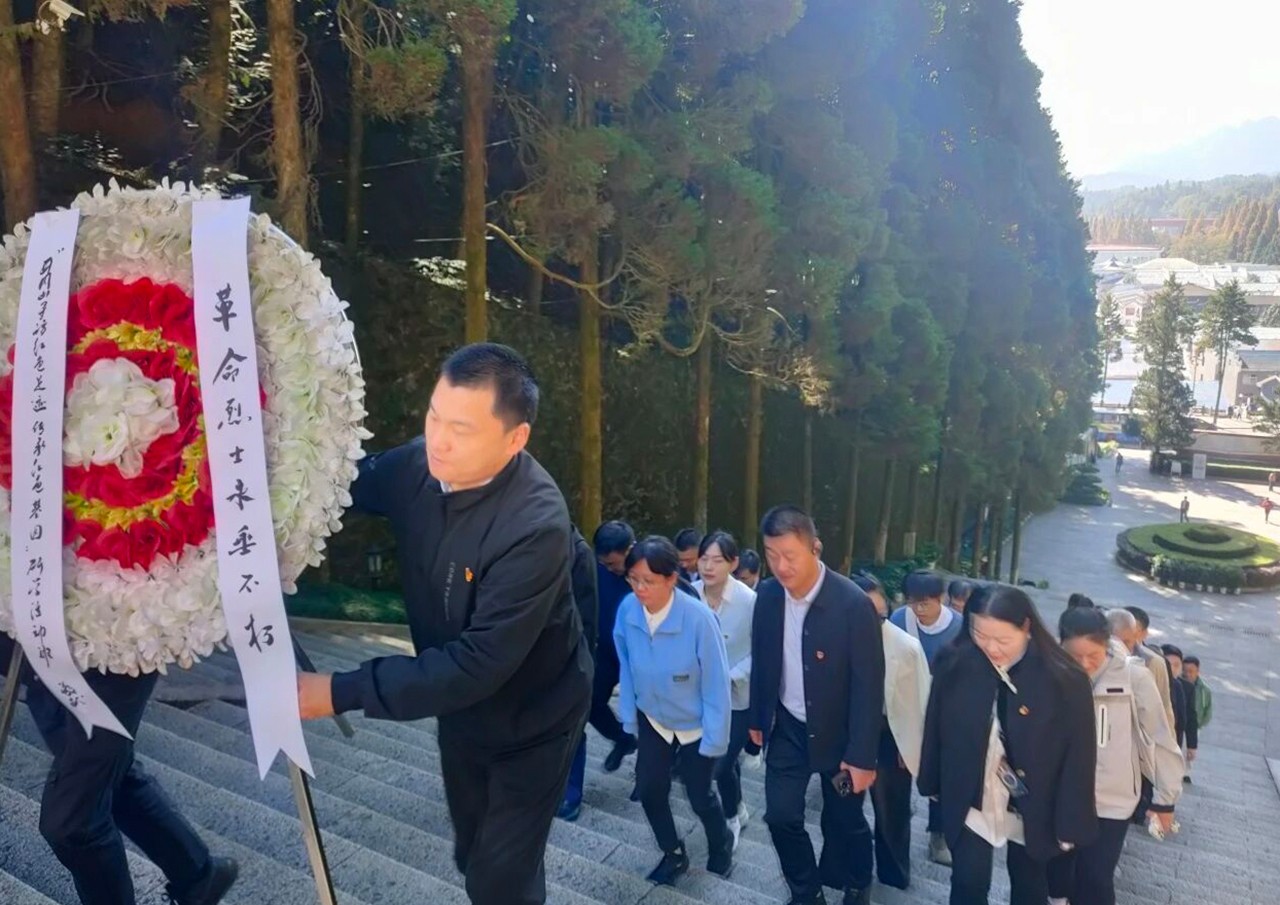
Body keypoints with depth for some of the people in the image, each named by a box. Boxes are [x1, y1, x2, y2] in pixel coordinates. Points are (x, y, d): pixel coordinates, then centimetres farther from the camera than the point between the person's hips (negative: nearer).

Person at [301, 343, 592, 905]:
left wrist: (341, 693, -36)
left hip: (530, 723, -6)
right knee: (472, 856, 26)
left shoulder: (536, 527, -36)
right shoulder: (419, 465, -16)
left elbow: (479, 664, -36)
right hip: (460, 708, 7)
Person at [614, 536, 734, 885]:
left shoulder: (698, 618, -32)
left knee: (700, 796, 12)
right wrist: (630, 716, 0)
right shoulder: (627, 610, -21)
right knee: (649, 789, 6)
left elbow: (715, 683, -21)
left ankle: (721, 848, 45)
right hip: (652, 719, 3)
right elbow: (626, 668, -5)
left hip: (695, 725, -3)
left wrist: (714, 738, -15)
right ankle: (673, 854, 35)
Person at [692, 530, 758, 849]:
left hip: (740, 698, -3)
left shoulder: (749, 601, -23)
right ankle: (738, 809, 51)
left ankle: (732, 817, 31)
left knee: (722, 764, -1)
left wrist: (731, 678, -23)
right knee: (725, 757, 22)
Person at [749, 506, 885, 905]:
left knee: (844, 821, 14)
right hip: (788, 727, 4)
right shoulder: (767, 595, -10)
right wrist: (757, 718, 11)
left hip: (839, 733, -3)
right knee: (781, 816, 4)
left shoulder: (853, 604, -25)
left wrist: (861, 755, -18)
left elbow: (869, 686, -20)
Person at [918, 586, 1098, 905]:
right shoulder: (955, 663, -15)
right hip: (969, 801, 1)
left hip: (1033, 810, 0)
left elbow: (1079, 755, -12)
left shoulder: (1064, 679, -20)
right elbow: (935, 728, -2)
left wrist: (1069, 823, -8)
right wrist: (933, 784, 6)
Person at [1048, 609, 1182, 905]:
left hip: (1112, 801, -2)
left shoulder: (1134, 677, -17)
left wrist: (1165, 797, 0)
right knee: (1056, 872, 17)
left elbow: (1159, 738, -6)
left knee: (1094, 881, 2)